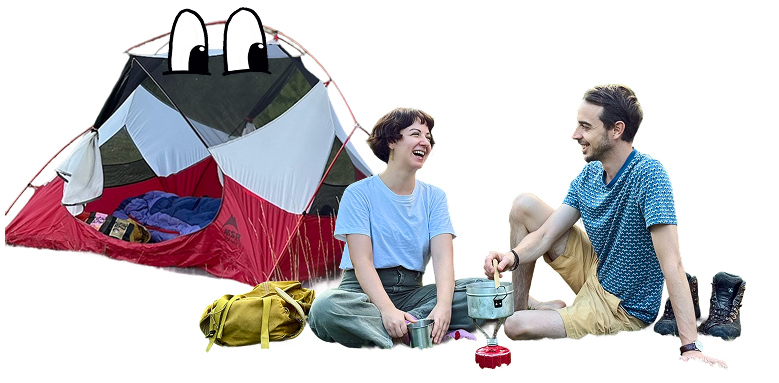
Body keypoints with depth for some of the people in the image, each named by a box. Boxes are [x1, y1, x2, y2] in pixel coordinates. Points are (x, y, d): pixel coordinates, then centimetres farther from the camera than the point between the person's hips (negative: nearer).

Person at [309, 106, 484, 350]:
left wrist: (443, 305, -28)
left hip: (412, 292, 4)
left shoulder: (434, 197, 7)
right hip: (364, 292, -3)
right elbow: (362, 262, -14)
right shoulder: (359, 193, -3)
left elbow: (443, 258, -7)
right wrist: (388, 310, -32)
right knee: (325, 307, -38)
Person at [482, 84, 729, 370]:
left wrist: (691, 346, -37)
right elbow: (544, 235, -3)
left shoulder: (649, 174, -28)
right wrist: (513, 257, -27)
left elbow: (671, 263, -33)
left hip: (623, 309, -7)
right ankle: (519, 303, 10)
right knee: (524, 204, -2)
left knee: (514, 328, -21)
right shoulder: (589, 175, -3)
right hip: (594, 270, 8)